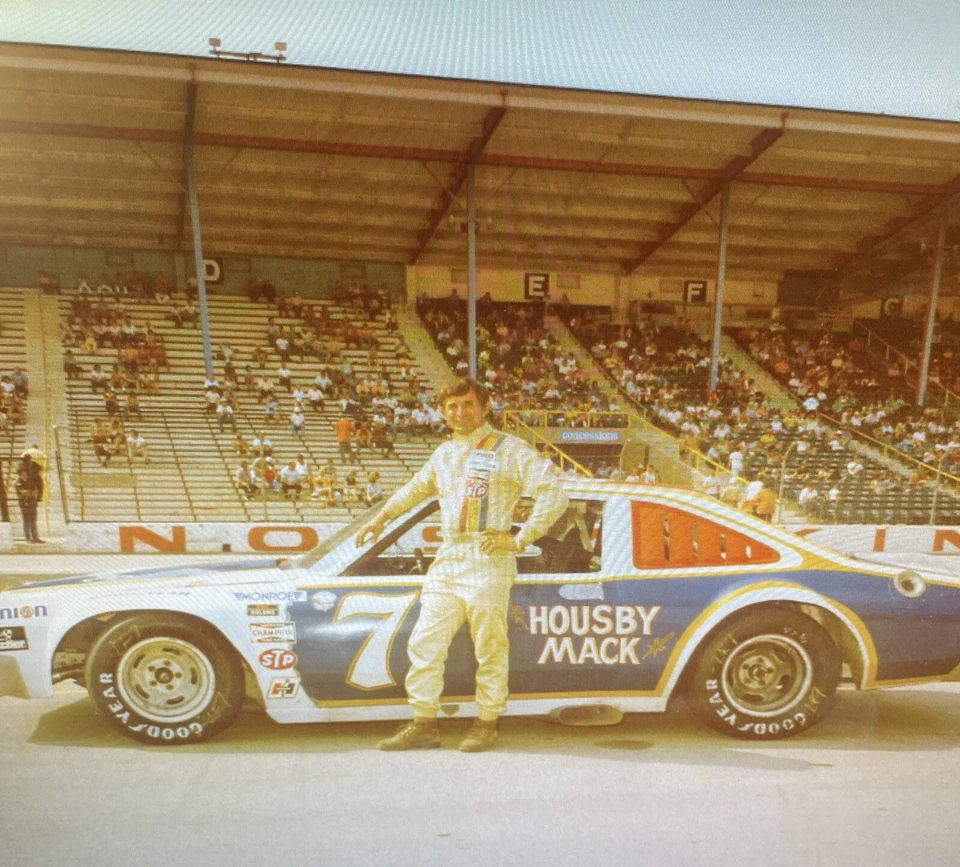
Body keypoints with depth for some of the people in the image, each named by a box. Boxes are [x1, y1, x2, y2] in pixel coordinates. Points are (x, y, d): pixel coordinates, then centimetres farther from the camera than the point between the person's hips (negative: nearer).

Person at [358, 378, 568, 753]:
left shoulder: (509, 449, -2)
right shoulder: (444, 453, 17)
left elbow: (554, 494, -9)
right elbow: (416, 488, 36)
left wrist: (520, 539, -12)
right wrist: (382, 517, 32)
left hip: (487, 560, -6)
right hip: (447, 560, 6)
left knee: (490, 649, 3)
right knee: (424, 644, 6)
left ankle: (486, 725, 20)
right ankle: (424, 724, 19)